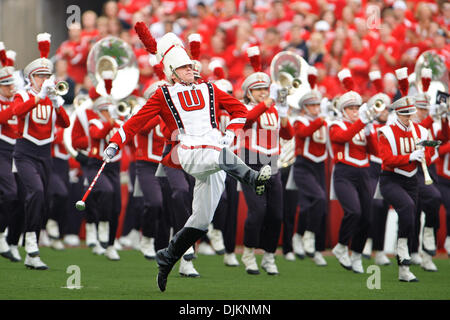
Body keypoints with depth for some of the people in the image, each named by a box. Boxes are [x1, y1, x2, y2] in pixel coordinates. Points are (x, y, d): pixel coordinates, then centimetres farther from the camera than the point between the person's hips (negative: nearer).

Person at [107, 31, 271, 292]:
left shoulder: (209, 90, 25)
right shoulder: (164, 96, 17)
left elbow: (240, 110, 26)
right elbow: (138, 121, 14)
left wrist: (230, 134, 10)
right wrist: (116, 143, 4)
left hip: (215, 158, 3)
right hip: (190, 155, -3)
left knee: (201, 221, 0)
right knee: (221, 157, -38)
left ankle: (167, 260, 13)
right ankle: (252, 178, -64)